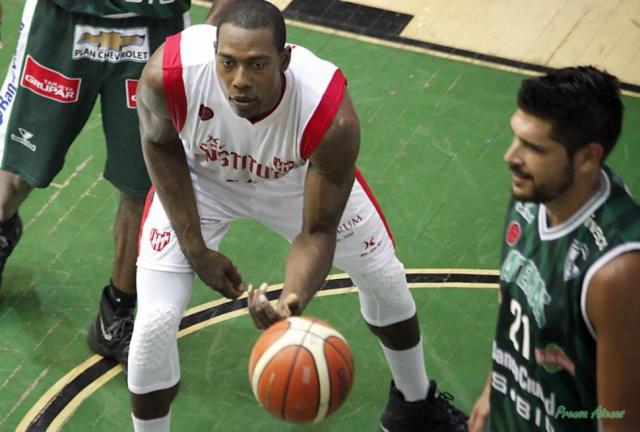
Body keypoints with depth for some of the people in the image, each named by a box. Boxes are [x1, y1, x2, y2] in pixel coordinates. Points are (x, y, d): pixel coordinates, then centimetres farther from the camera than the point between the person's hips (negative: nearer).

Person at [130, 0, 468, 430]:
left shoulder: (332, 117, -41)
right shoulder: (169, 74, -40)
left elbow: (317, 232, -30)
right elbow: (161, 145, -16)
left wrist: (293, 301, -50)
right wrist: (196, 250, -18)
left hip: (303, 180, 1)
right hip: (200, 179, 0)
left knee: (387, 281, 13)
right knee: (155, 323, -12)